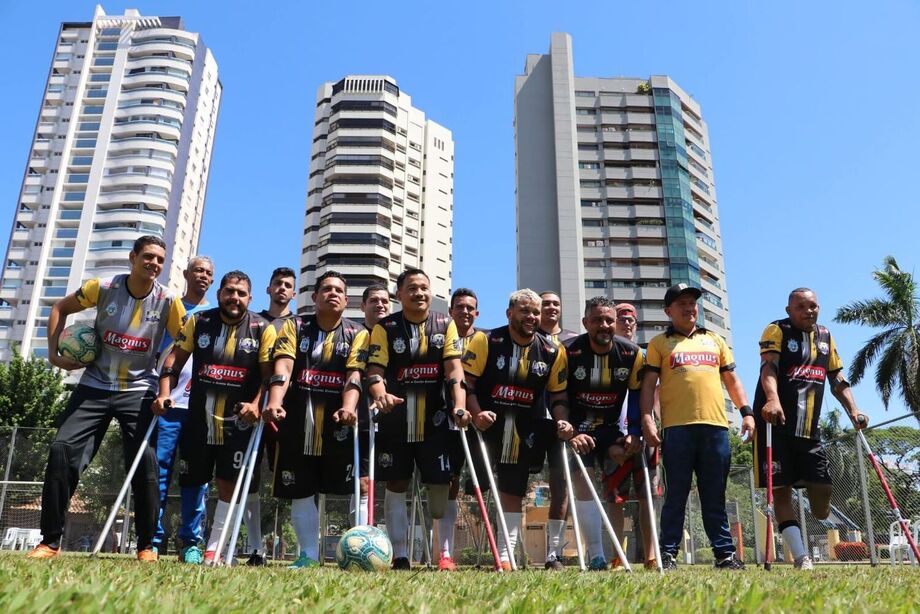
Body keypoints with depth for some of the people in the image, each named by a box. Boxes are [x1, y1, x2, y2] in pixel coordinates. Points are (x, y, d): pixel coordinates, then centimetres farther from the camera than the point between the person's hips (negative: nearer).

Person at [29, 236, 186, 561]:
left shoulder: (168, 300, -9)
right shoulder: (103, 287, -7)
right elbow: (60, 308, 10)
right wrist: (54, 352, 1)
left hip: (139, 391, -1)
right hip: (95, 386, 2)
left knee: (145, 460, -11)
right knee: (62, 450, -8)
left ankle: (146, 545, 2)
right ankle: (50, 541, 5)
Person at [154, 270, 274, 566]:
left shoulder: (262, 329, -4)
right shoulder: (199, 321, 3)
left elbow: (270, 375, -6)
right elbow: (175, 359, 5)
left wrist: (256, 404, -20)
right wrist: (164, 394, -8)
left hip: (238, 420, -3)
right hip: (199, 416, 3)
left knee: (228, 483, -3)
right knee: (191, 481, 10)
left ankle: (212, 548, 6)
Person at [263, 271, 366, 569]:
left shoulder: (355, 334, 6)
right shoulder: (294, 326, 6)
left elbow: (354, 376, -7)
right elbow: (283, 367, -9)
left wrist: (348, 408, -27)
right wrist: (275, 402, -26)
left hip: (337, 421, -1)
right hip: (297, 421, 1)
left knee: (355, 487, -4)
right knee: (299, 490, 6)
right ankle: (308, 554, 18)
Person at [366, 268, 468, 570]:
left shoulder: (445, 324, 4)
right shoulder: (385, 327, 0)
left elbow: (454, 369, -4)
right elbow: (375, 370, -8)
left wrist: (459, 406, -17)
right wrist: (380, 395, -29)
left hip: (435, 418, 1)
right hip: (395, 418, 0)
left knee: (440, 484, 1)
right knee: (396, 484, 4)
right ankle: (399, 555, 13)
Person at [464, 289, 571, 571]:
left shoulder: (552, 352, 5)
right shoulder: (486, 341, -6)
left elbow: (558, 395, 9)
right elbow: (466, 381, -8)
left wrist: (562, 421, -9)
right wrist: (476, 413, -23)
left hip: (526, 433, 3)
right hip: (487, 426, -3)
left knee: (513, 493, 8)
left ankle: (505, 556, 17)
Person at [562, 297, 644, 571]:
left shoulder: (631, 353, -8)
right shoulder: (568, 351, -15)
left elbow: (637, 394, 1)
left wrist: (634, 433, -7)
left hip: (612, 427, 3)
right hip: (577, 428, -2)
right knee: (582, 483, -11)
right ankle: (596, 556, -5)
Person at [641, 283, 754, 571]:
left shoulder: (715, 340, 21)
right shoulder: (659, 344, 10)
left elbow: (731, 379, 21)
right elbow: (649, 384, 3)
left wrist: (746, 411, 9)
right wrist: (647, 419, -8)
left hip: (715, 426, 3)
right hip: (677, 428, -3)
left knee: (715, 496, 8)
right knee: (676, 495, -1)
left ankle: (725, 552, 14)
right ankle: (668, 554, 5)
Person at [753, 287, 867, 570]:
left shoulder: (826, 337, 17)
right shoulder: (777, 330, -2)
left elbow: (838, 380, 20)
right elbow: (768, 367, -19)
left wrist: (853, 411, 4)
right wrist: (773, 399, -37)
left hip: (810, 430, 5)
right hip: (777, 425, -5)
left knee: (822, 492, 2)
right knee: (781, 491, -6)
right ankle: (801, 558, -1)